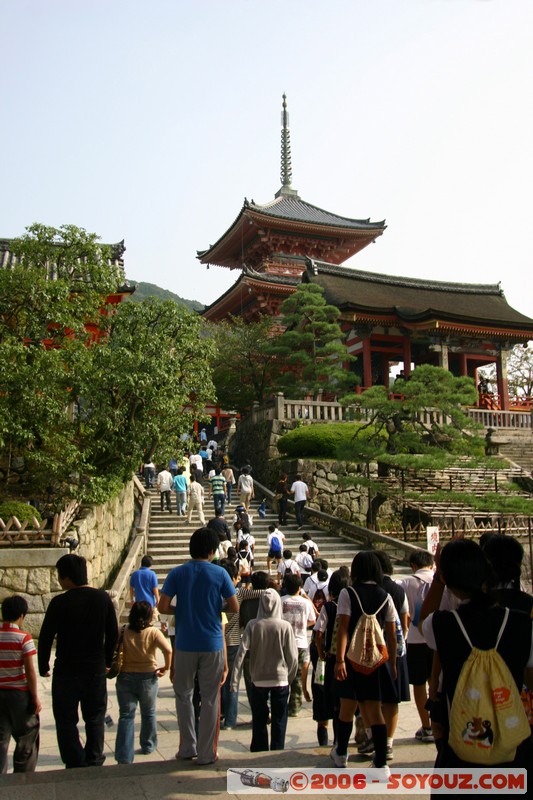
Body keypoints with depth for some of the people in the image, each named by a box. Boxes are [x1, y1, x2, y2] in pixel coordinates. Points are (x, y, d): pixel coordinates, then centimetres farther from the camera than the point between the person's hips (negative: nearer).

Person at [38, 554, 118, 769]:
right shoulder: (103, 598, -3)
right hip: (96, 669, 3)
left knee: (66, 720, 10)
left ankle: (75, 764, 8)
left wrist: (43, 667, 5)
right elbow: (113, 634, 2)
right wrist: (107, 661, 15)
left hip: (66, 670, -3)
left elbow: (45, 637, -8)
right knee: (95, 718, 17)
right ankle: (94, 761, 21)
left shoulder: (59, 602, -13)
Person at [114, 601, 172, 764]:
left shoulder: (123, 632, -6)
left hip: (125, 677, 0)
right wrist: (166, 667, -8)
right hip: (148, 677, 0)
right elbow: (168, 649, -22)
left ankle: (124, 756, -5)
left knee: (126, 716, 3)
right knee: (148, 713, 21)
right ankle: (148, 746, 36)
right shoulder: (153, 633, -11)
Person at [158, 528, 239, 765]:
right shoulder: (219, 574, -6)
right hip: (212, 645, -1)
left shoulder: (177, 573, -4)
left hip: (185, 645, 1)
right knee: (210, 699, 9)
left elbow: (163, 607, -8)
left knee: (183, 695, 18)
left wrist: (182, 610, 10)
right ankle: (206, 753, 15)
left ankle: (188, 747, 23)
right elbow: (234, 607, -3)